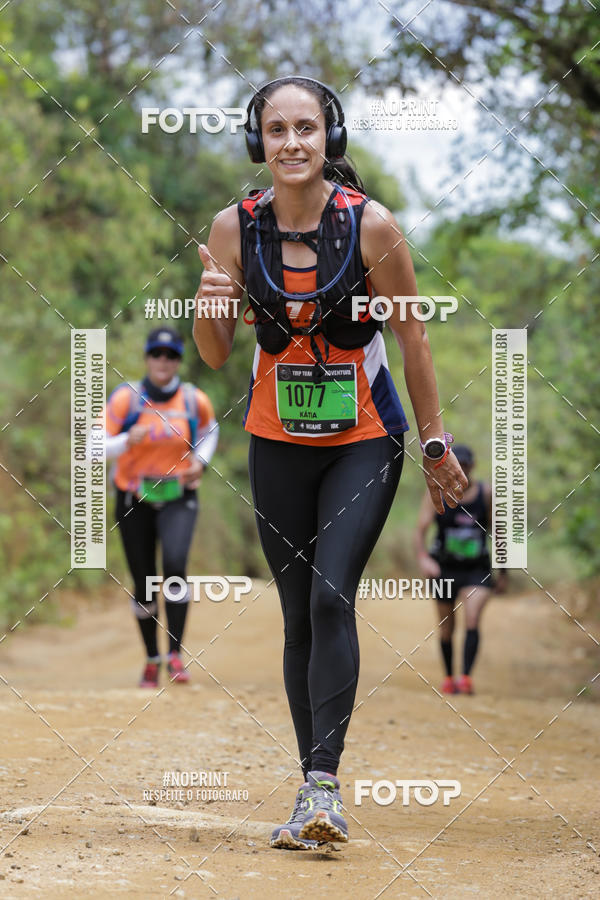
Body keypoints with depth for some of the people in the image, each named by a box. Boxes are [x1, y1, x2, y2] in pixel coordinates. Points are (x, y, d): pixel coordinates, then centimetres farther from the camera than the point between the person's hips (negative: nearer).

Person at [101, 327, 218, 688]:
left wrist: (200, 460, 1)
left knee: (175, 565, -24)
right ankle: (152, 660, 24)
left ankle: (176, 654, -16)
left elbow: (209, 429, 19)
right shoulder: (126, 398, -9)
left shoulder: (195, 400, -4)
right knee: (144, 585, 6)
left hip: (178, 498, 0)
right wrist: (128, 440, -30)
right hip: (135, 499, 0)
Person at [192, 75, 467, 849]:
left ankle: (324, 783, -19)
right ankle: (315, 790, 11)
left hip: (365, 439, -3)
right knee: (298, 613, 5)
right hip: (277, 442, 3)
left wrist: (435, 441, -1)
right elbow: (215, 356, -1)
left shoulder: (370, 224, -14)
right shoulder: (234, 228, -7)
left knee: (331, 596, -18)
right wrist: (210, 307, -23)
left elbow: (411, 335, -4)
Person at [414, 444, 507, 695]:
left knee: (472, 621, -20)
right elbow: (420, 530, -13)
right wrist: (423, 557, -32)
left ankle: (466, 677, -22)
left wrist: (502, 573, 10)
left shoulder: (485, 493, -3)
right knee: (447, 628, 11)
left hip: (476, 570, -1)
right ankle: (449, 676, 30)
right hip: (445, 569, 1)